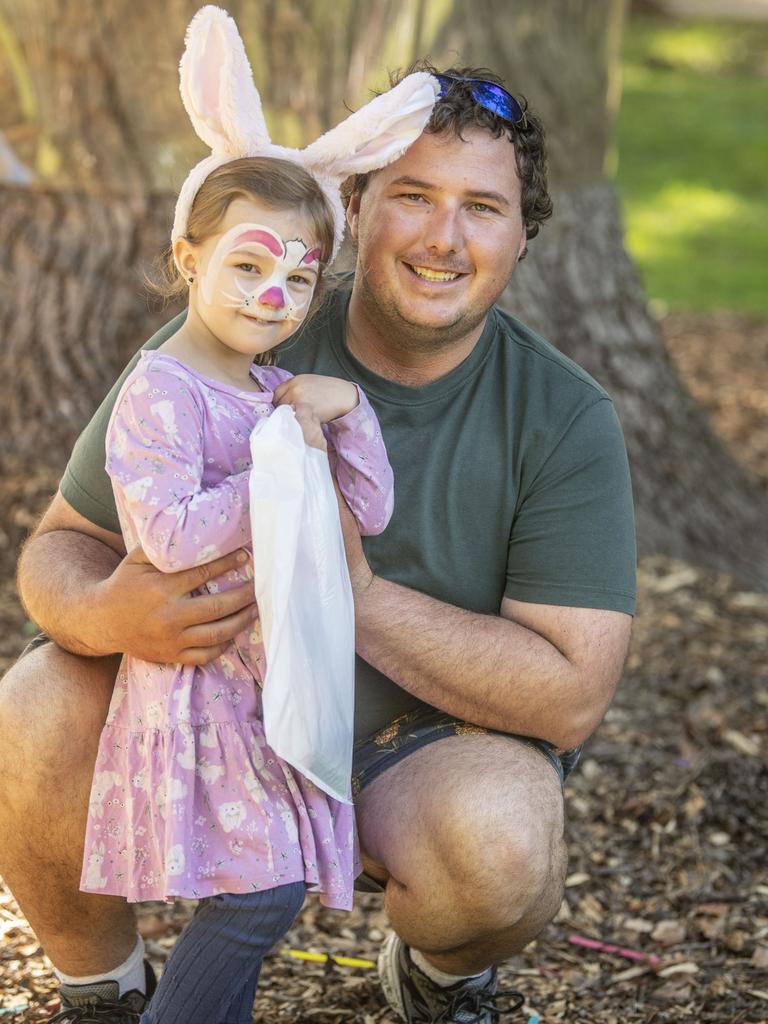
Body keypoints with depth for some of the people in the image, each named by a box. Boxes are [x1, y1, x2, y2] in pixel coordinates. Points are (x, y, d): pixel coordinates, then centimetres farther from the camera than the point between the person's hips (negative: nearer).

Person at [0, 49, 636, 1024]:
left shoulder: (567, 421, -13)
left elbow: (572, 696, -18)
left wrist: (356, 591, -28)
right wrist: (103, 612, -31)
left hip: (436, 741, -1)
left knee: (497, 839, -34)